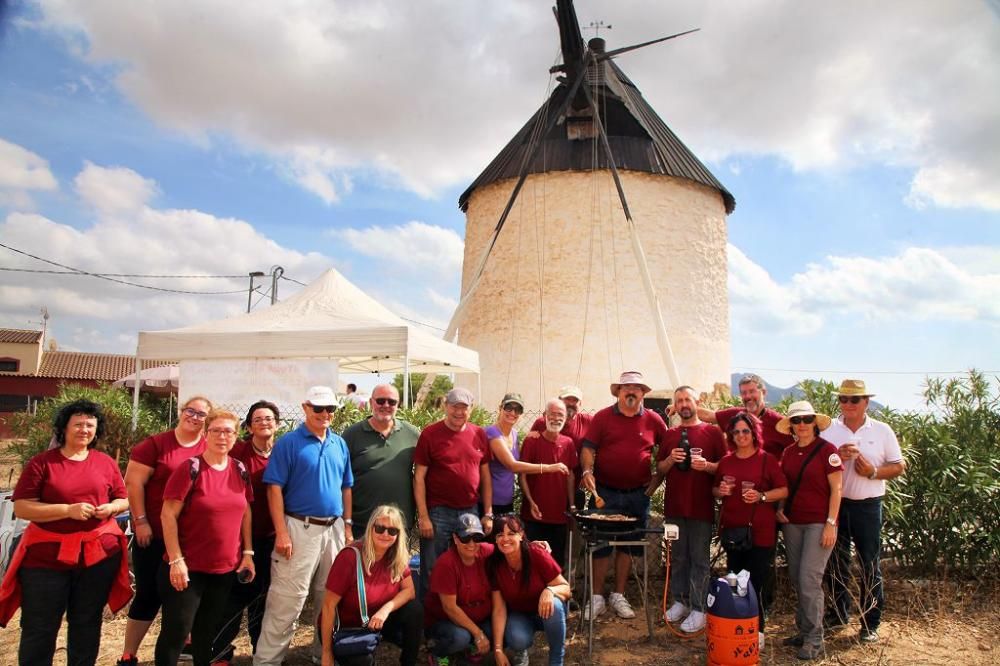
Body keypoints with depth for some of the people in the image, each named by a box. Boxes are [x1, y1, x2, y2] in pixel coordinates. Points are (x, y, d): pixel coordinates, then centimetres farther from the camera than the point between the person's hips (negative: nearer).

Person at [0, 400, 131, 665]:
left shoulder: (106, 463, 5)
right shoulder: (41, 462, -4)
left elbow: (124, 500, 12)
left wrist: (111, 508, -11)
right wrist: (68, 510, -19)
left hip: (99, 552, 2)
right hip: (47, 554, -2)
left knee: (87, 623, 15)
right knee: (39, 628, 8)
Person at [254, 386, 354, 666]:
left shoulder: (340, 444, 10)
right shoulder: (289, 442, -6)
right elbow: (274, 488, -10)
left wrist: (347, 526, 10)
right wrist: (281, 532, -15)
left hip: (334, 528, 5)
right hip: (301, 528, -5)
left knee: (330, 596, 15)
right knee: (288, 598, -3)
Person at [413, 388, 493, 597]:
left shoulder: (478, 434, 6)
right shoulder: (430, 434, -5)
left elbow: (485, 475, 10)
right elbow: (419, 477, -6)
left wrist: (488, 514, 7)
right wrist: (423, 517, -10)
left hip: (470, 511, 4)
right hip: (438, 513, -3)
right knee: (432, 572, 6)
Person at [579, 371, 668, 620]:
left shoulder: (653, 420, 2)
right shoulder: (602, 417, -2)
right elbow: (588, 448, -6)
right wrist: (587, 471, -20)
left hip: (638, 494, 2)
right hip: (606, 492, -2)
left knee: (629, 544, 12)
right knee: (601, 544, 2)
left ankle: (618, 595, 26)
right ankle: (596, 597, 14)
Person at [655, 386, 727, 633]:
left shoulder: (712, 432, 1)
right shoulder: (670, 435, 11)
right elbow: (659, 469, 13)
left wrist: (706, 465, -19)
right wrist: (670, 459, -8)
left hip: (701, 506, -4)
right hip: (674, 505, 4)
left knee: (699, 558, 1)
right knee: (678, 556, 11)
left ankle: (699, 609, 8)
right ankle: (680, 602, 23)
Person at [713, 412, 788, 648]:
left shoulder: (767, 460, -3)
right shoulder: (725, 461, 9)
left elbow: (784, 490, -4)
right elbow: (715, 490, 19)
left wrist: (761, 496, -19)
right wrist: (721, 491, -4)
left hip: (760, 531, -4)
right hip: (732, 528, 4)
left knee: (758, 580, -2)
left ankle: (757, 629, 12)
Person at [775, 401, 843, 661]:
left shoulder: (827, 450, -8)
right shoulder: (788, 453, 8)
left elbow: (836, 489, -8)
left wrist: (831, 524, -13)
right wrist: (780, 508, 2)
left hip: (819, 523, -6)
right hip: (792, 523, 6)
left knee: (809, 579, -8)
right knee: (796, 579, 10)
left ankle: (814, 640, 5)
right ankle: (803, 630, 23)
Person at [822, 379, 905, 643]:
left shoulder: (882, 431, 0)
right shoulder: (828, 430, 0)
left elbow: (899, 466, 2)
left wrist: (874, 472, -15)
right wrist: (835, 457, -17)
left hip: (868, 506, -1)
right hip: (834, 504, 1)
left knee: (870, 565, 6)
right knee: (836, 562, 13)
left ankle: (871, 623, 19)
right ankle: (839, 612, 30)